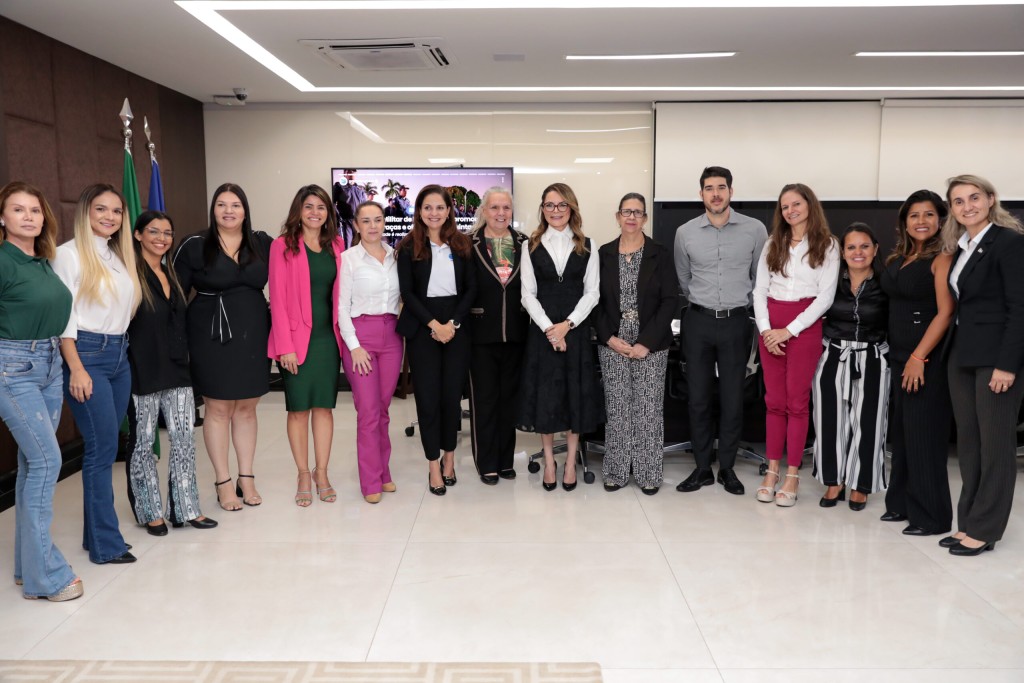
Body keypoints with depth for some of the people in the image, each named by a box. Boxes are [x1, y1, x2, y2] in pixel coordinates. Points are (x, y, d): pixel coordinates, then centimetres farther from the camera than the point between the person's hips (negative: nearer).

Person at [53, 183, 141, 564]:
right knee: (103, 448, -6)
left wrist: (121, 347, 8)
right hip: (87, 355, -7)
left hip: (119, 355, 7)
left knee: (102, 448, 11)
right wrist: (76, 369, -15)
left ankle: (96, 533, 21)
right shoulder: (70, 254, -5)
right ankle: (106, 544, 2)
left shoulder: (120, 256, 14)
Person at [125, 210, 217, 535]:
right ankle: (150, 512, 20)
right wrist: (126, 369, -15)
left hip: (177, 371, 6)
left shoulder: (171, 275, 13)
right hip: (143, 372, -6)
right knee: (142, 443, 7)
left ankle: (185, 508, 16)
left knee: (184, 439, 6)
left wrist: (184, 359, 15)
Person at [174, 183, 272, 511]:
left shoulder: (263, 244, 4)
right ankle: (223, 482, 14)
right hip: (212, 337, -2)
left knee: (246, 408, 10)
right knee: (218, 409, 4)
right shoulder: (194, 246, -3)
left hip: (253, 336, 3)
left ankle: (246, 478, 20)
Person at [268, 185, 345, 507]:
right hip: (298, 338, -3)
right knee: (299, 408, 4)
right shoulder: (283, 246, -3)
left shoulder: (336, 246, 10)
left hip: (328, 336, 3)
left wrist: (344, 334, 4)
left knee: (324, 406, 7)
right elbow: (278, 297, -7)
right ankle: (303, 475, 16)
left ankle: (321, 473, 18)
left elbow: (340, 292, 12)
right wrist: (285, 346, -12)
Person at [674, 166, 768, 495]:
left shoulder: (755, 229, -4)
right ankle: (702, 468, 17)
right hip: (698, 322, 1)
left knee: (732, 399, 5)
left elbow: (761, 278, 8)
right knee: (698, 398, 6)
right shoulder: (685, 233, 0)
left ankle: (727, 468, 19)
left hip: (736, 321, -1)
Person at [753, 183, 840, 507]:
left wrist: (788, 330, -12)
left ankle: (792, 475, 6)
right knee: (774, 401, 5)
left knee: (797, 402, -1)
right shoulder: (772, 244, 12)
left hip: (805, 327, -3)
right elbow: (759, 290, 7)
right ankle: (772, 471, 12)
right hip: (770, 327, 3)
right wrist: (765, 328, -8)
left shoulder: (826, 246, 2)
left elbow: (825, 296, -5)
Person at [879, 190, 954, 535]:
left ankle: (931, 516, 8)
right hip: (899, 355, 7)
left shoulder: (942, 258, -8)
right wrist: (901, 356, 10)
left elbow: (945, 312, -15)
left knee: (924, 433, -2)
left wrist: (919, 357, -20)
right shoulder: (896, 260, 13)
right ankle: (902, 503, 23)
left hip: (927, 356, -7)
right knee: (900, 431, 11)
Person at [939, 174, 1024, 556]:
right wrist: (952, 351, 5)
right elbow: (960, 304, 12)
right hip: (962, 355, 8)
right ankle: (968, 523, 19)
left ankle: (984, 529, 9)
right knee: (967, 442, 10)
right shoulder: (960, 248, 14)